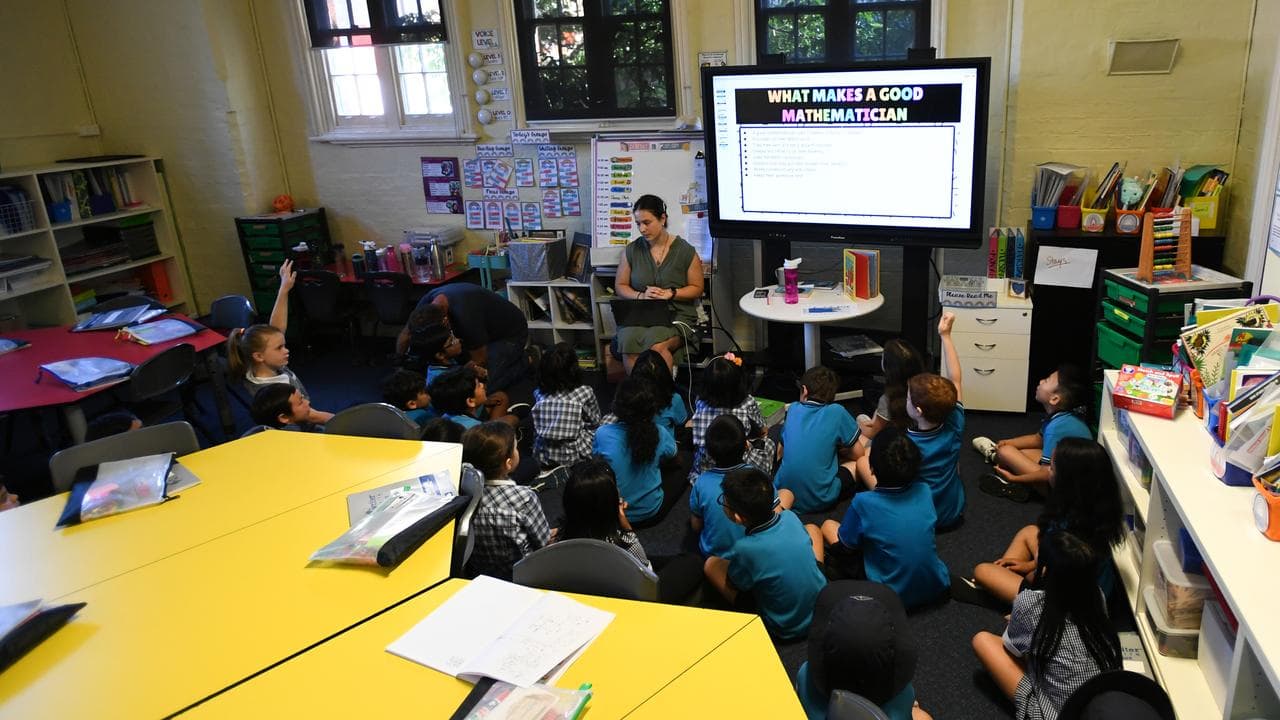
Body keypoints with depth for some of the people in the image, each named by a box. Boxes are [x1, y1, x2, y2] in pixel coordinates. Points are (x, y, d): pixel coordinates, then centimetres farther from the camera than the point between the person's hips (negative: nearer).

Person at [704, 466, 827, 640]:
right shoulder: (791, 517, -18)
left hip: (785, 630, -4)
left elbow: (733, 584, -9)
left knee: (711, 564, 1)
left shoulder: (745, 549, -32)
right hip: (825, 607, 4)